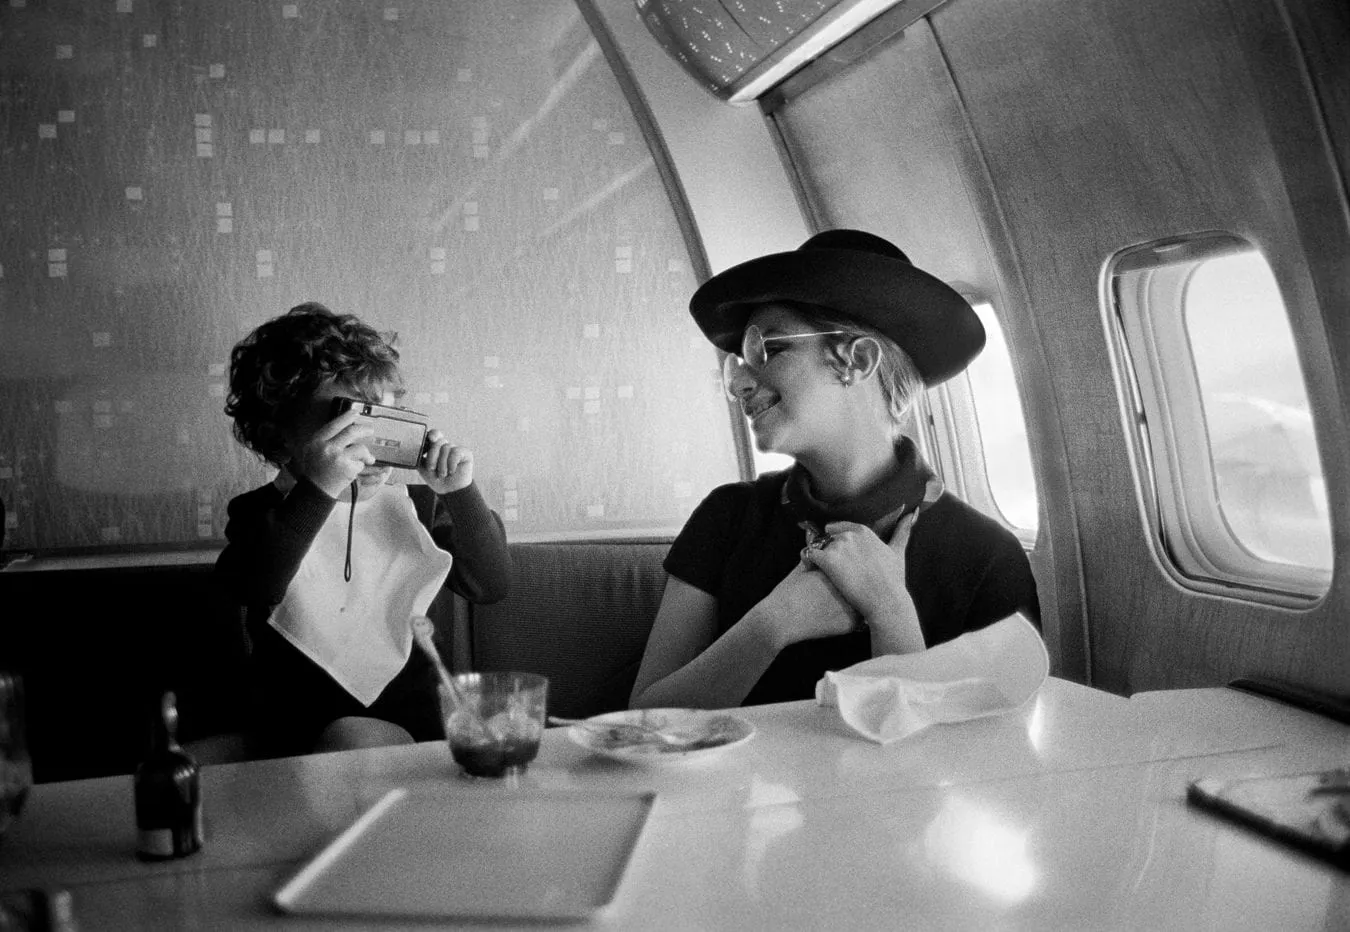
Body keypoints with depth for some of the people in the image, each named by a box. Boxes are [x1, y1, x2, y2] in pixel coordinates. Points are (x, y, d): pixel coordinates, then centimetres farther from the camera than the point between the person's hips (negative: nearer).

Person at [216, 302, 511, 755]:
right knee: (354, 738, -34)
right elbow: (248, 592, -25)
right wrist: (318, 490, -37)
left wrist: (460, 493, -12)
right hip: (311, 733, -2)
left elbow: (490, 585, 2)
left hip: (421, 719, 3)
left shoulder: (413, 503, 7)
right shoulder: (260, 515, -2)